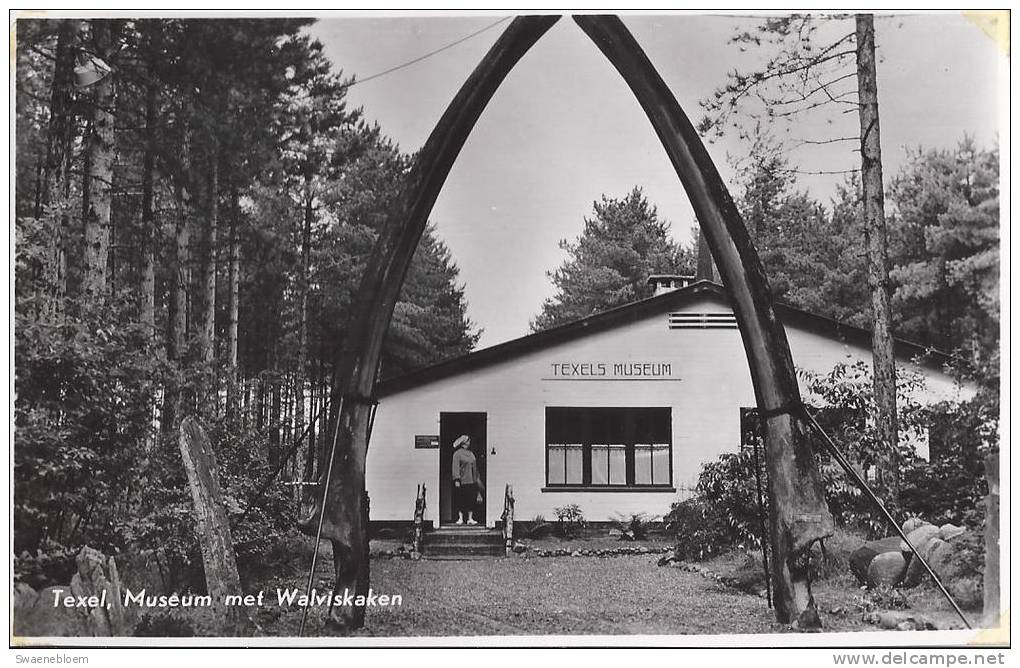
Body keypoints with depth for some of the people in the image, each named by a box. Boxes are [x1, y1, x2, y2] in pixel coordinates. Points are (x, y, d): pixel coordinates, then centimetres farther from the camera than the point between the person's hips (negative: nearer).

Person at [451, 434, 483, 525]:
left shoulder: (471, 453, 16)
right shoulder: (457, 454, -4)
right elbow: (456, 467, -10)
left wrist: (477, 478, 20)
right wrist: (457, 479, -17)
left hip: (472, 480, 6)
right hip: (462, 481, -6)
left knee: (471, 500, 3)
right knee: (460, 500, -2)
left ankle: (470, 518, 7)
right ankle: (460, 518, 4)